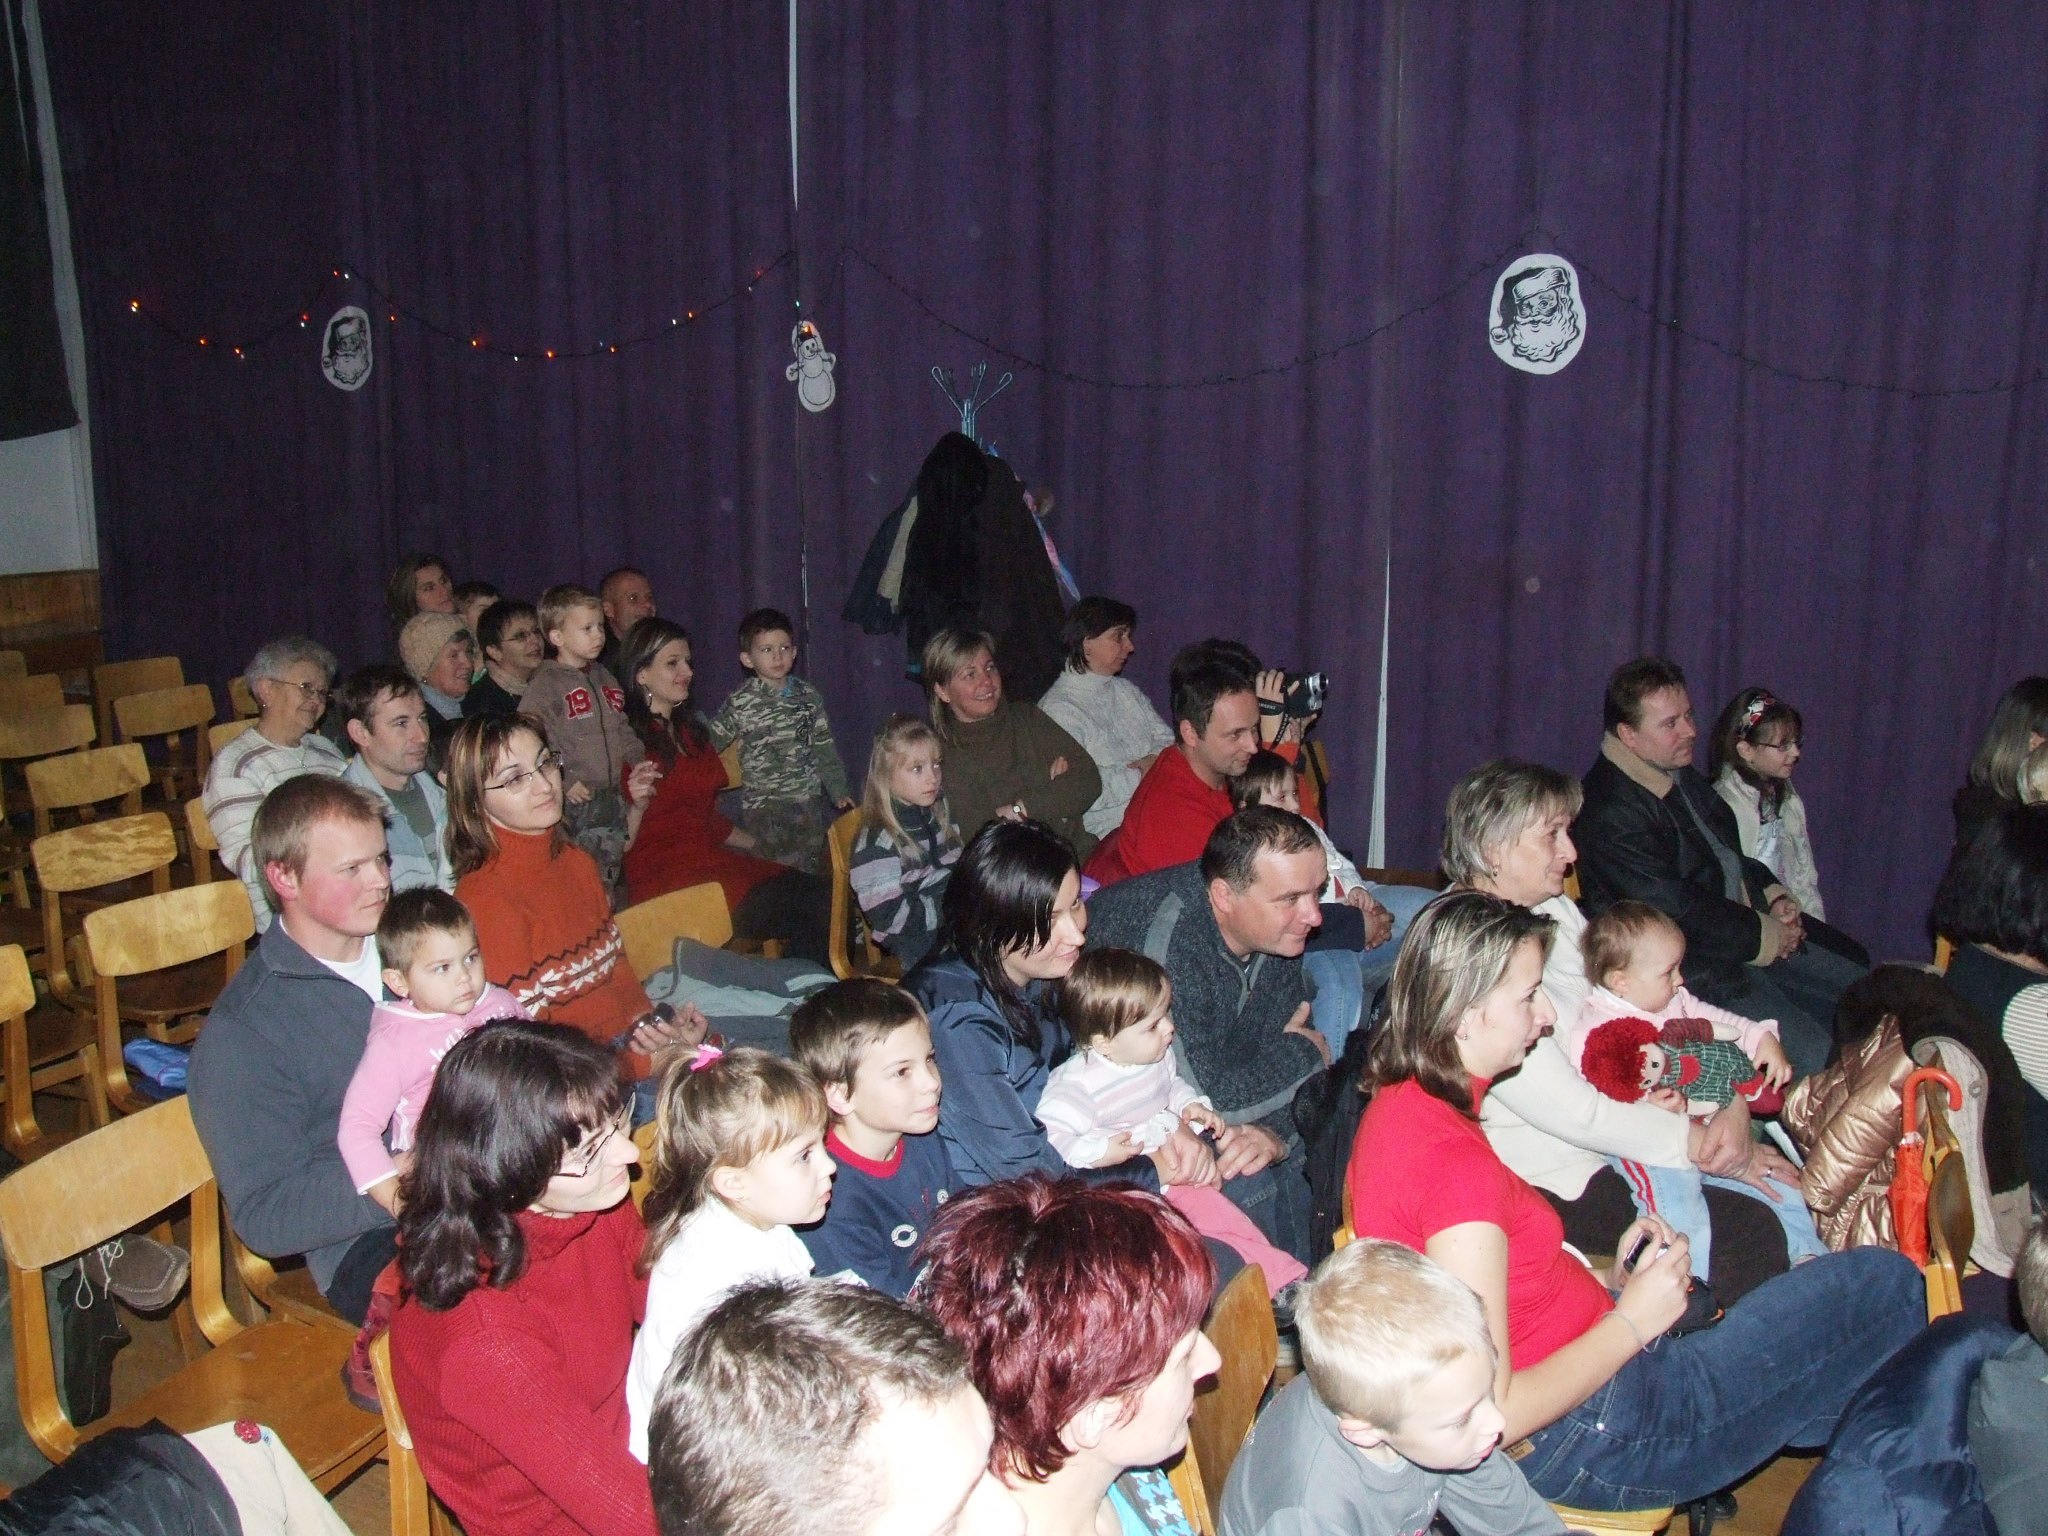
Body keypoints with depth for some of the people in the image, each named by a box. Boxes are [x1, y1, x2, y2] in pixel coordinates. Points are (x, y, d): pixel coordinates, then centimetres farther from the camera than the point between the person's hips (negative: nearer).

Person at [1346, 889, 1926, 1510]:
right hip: (1589, 1442, -10)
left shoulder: (1400, 1105, 1)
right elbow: (1492, 1416, -27)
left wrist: (1607, 1278, 1)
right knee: (1886, 1281, 4)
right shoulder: (1453, 1165, -29)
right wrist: (1631, 1321, -17)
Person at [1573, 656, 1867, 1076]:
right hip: (1701, 971, -10)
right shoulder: (1609, 814, -23)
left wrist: (1774, 896, 5)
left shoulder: (1680, 773, 9)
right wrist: (1765, 936, -12)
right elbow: (1678, 911, -23)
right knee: (1816, 1057, -21)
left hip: (1750, 936, 10)